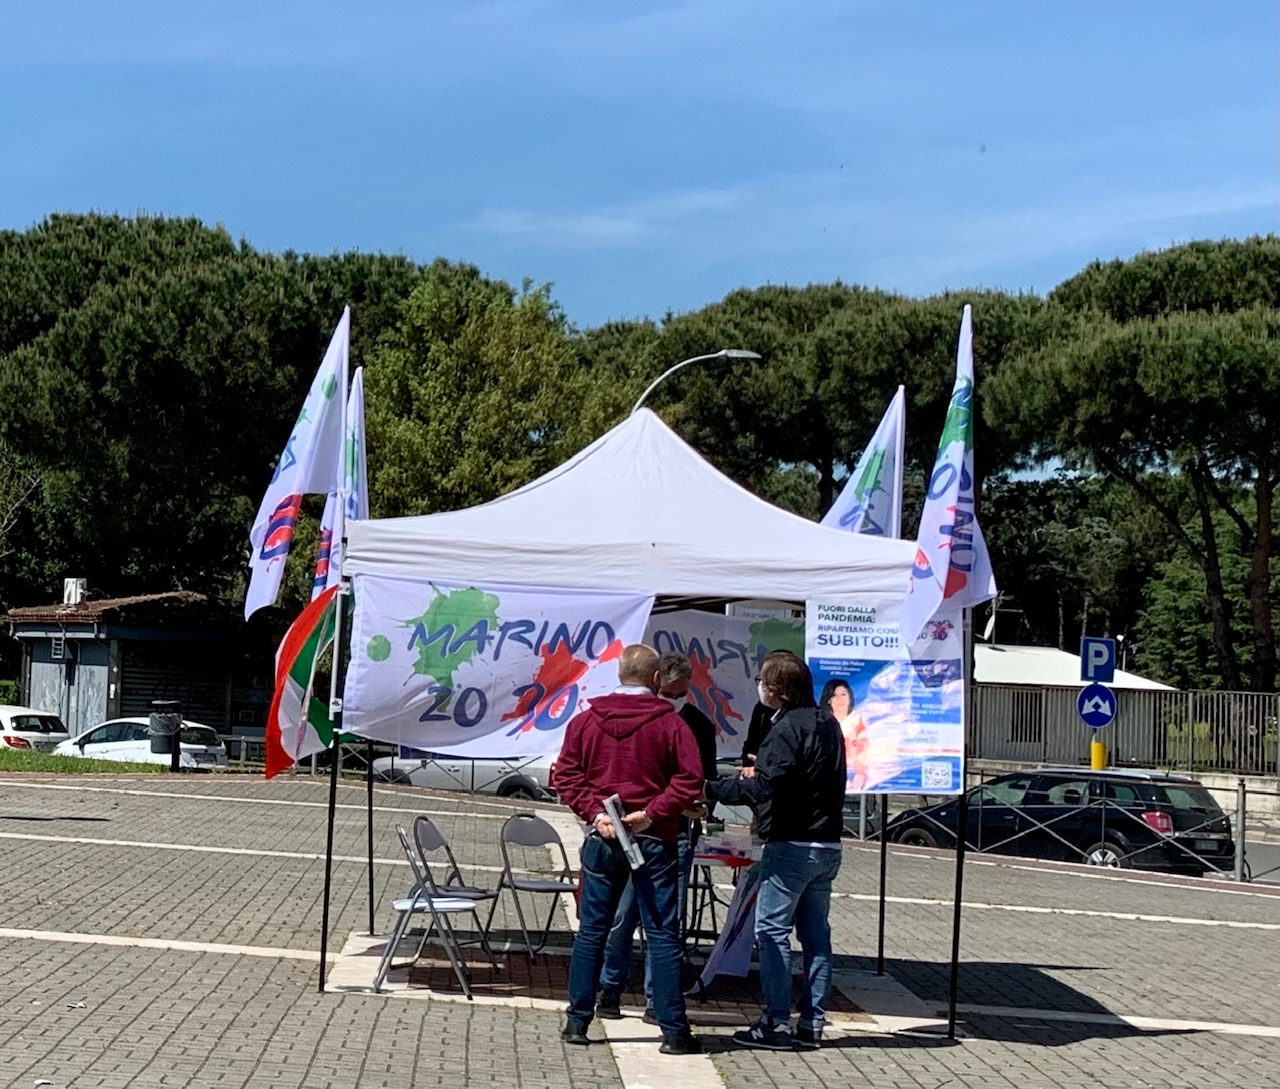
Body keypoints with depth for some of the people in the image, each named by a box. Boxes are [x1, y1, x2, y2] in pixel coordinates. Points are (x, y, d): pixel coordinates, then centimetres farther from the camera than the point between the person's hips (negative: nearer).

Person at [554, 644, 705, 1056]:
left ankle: (577, 1021, 15)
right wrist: (652, 812, -11)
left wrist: (595, 812, -5)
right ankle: (673, 1030, 3)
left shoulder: (586, 720, 4)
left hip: (603, 838, 3)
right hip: (654, 839, -2)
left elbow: (566, 775, 1)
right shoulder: (670, 723, -5)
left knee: (592, 930, 11)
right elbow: (690, 779, -12)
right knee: (662, 935, 1)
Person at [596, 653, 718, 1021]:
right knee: (622, 914, -1)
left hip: (677, 834, 1)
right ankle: (610, 990, 14)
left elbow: (706, 781, 13)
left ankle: (656, 998, 9)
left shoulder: (699, 725, 6)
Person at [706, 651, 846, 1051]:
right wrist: (763, 773, 20)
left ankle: (777, 1024, -3)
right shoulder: (827, 723, 14)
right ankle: (811, 1024, 13)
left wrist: (710, 788, -16)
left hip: (791, 844, -9)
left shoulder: (787, 729, -15)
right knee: (815, 934, 10)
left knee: (772, 931, -3)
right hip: (827, 845, 9)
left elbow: (762, 788, -23)